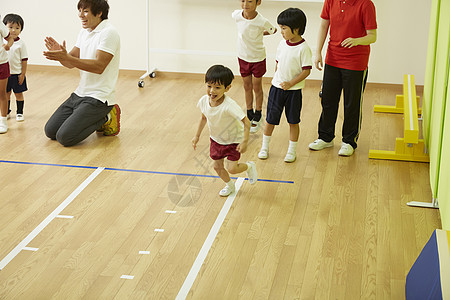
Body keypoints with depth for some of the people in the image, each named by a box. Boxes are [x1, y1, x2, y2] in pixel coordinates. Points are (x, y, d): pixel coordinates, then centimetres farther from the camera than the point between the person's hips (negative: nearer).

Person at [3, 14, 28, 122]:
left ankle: (20, 112, 19)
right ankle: (6, 112, 27)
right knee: (6, 93, 12)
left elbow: (24, 60, -6)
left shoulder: (21, 44, -9)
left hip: (17, 73, -2)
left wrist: (23, 74, -9)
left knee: (18, 93, 7)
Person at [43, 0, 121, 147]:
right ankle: (98, 119, 17)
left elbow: (99, 66, -25)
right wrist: (59, 54, -14)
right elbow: (71, 63, 9)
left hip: (99, 98, -9)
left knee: (64, 137, -18)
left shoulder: (109, 33, -16)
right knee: (50, 131, 7)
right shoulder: (84, 32, 11)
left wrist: (66, 57, -29)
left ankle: (105, 119, 3)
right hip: (79, 94, 9)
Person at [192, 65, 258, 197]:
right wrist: (197, 136, 9)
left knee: (232, 168, -10)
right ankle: (230, 185, 43)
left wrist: (244, 142, -35)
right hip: (216, 139, 6)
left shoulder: (229, 106, -38)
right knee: (217, 166, 13)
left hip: (233, 140, -5)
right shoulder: (204, 101, -19)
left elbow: (246, 122, -33)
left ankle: (250, 166, 25)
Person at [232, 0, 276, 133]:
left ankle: (257, 117, 29)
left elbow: (273, 30, -6)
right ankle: (249, 115, 33)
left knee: (257, 87, 11)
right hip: (243, 57, 3)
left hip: (257, 58, -3)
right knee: (247, 87, 16)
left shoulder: (262, 21, -27)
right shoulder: (236, 15, -18)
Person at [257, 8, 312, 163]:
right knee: (270, 119, 10)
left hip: (294, 90, -5)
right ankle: (265, 147, 26)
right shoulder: (283, 44, 2)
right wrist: (276, 79, 12)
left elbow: (306, 71, -15)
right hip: (277, 87, 5)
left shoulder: (303, 48, -16)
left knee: (293, 121, 8)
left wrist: (290, 83, -19)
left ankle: (292, 150, 22)